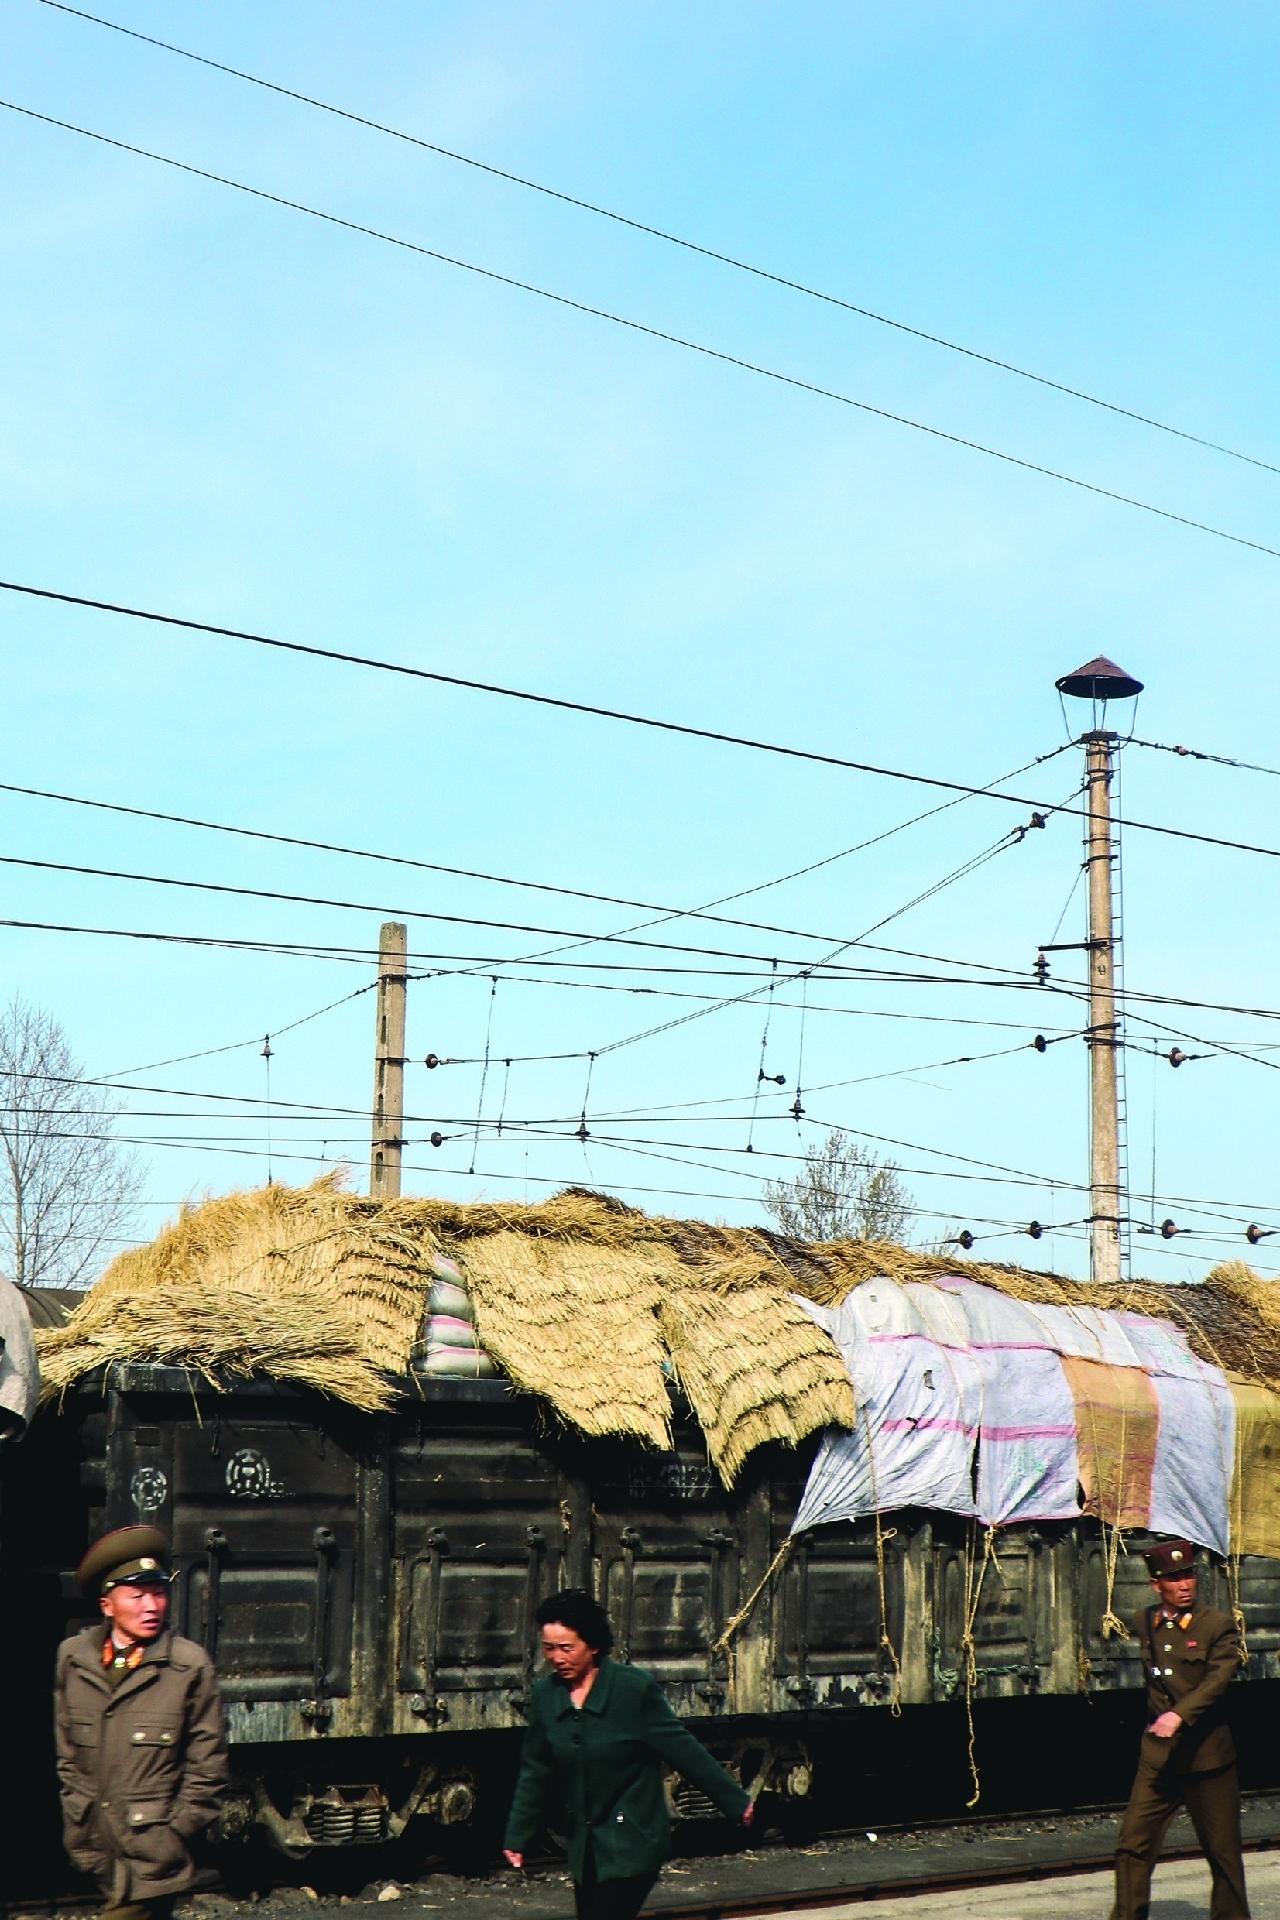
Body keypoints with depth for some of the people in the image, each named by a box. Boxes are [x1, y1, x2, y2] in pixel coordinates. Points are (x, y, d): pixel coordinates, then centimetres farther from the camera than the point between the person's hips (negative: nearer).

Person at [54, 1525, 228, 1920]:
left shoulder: (190, 1664, -5)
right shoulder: (72, 1657, 4)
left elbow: (207, 1765, -1)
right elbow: (65, 1751, 12)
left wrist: (173, 1836, -3)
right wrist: (76, 1821, 9)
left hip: (151, 1848, -3)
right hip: (95, 1845, 3)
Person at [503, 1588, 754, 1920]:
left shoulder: (634, 1688, -15)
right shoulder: (546, 1695, 0)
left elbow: (684, 1751, -9)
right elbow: (534, 1773, 10)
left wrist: (736, 1802, -6)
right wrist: (517, 1837, 12)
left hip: (632, 1843, -6)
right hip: (584, 1845, 6)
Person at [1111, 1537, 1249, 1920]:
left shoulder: (1218, 1625, -7)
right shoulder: (1146, 1623, 8)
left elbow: (1218, 1680, -21)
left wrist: (1179, 1715, -33)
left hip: (1207, 1755, -4)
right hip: (1158, 1756, 4)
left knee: (1223, 1852, 5)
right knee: (1133, 1844, -3)